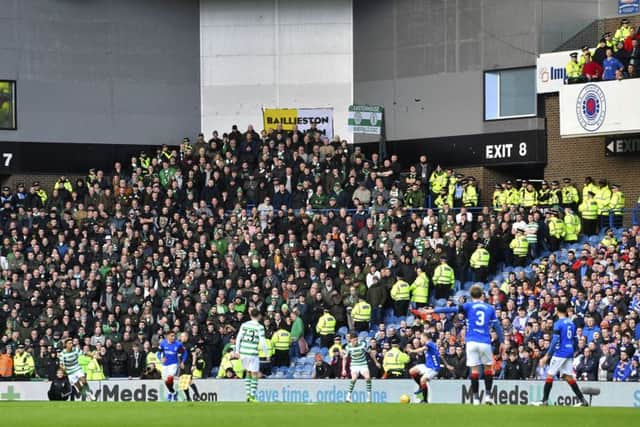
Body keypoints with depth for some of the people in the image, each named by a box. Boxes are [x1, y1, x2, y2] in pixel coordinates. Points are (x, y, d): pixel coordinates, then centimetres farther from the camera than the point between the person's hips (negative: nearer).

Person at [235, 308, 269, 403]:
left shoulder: (244, 325, 6)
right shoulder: (259, 327, -5)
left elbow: (238, 338, 7)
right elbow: (263, 342, -8)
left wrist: (237, 351, 16)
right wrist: (267, 354, 2)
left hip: (243, 352, 4)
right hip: (253, 353, -4)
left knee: (248, 373, 19)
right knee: (254, 375, 3)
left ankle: (248, 394, 15)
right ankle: (252, 397, -2)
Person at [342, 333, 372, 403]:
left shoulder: (362, 344, -12)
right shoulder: (348, 347, -9)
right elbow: (344, 358, 3)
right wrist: (343, 369, -1)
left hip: (363, 365, 0)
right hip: (354, 366, 0)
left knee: (368, 377, -23)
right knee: (354, 378, -27)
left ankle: (369, 397, -12)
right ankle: (348, 396, -19)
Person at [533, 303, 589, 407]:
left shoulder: (558, 324, -10)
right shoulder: (571, 323, 12)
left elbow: (555, 341, -16)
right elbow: (575, 341, 16)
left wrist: (547, 356, -13)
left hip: (559, 353, -7)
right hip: (569, 354, 7)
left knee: (550, 375, 0)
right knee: (568, 376, 9)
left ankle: (545, 400, -1)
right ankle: (582, 400, 2)